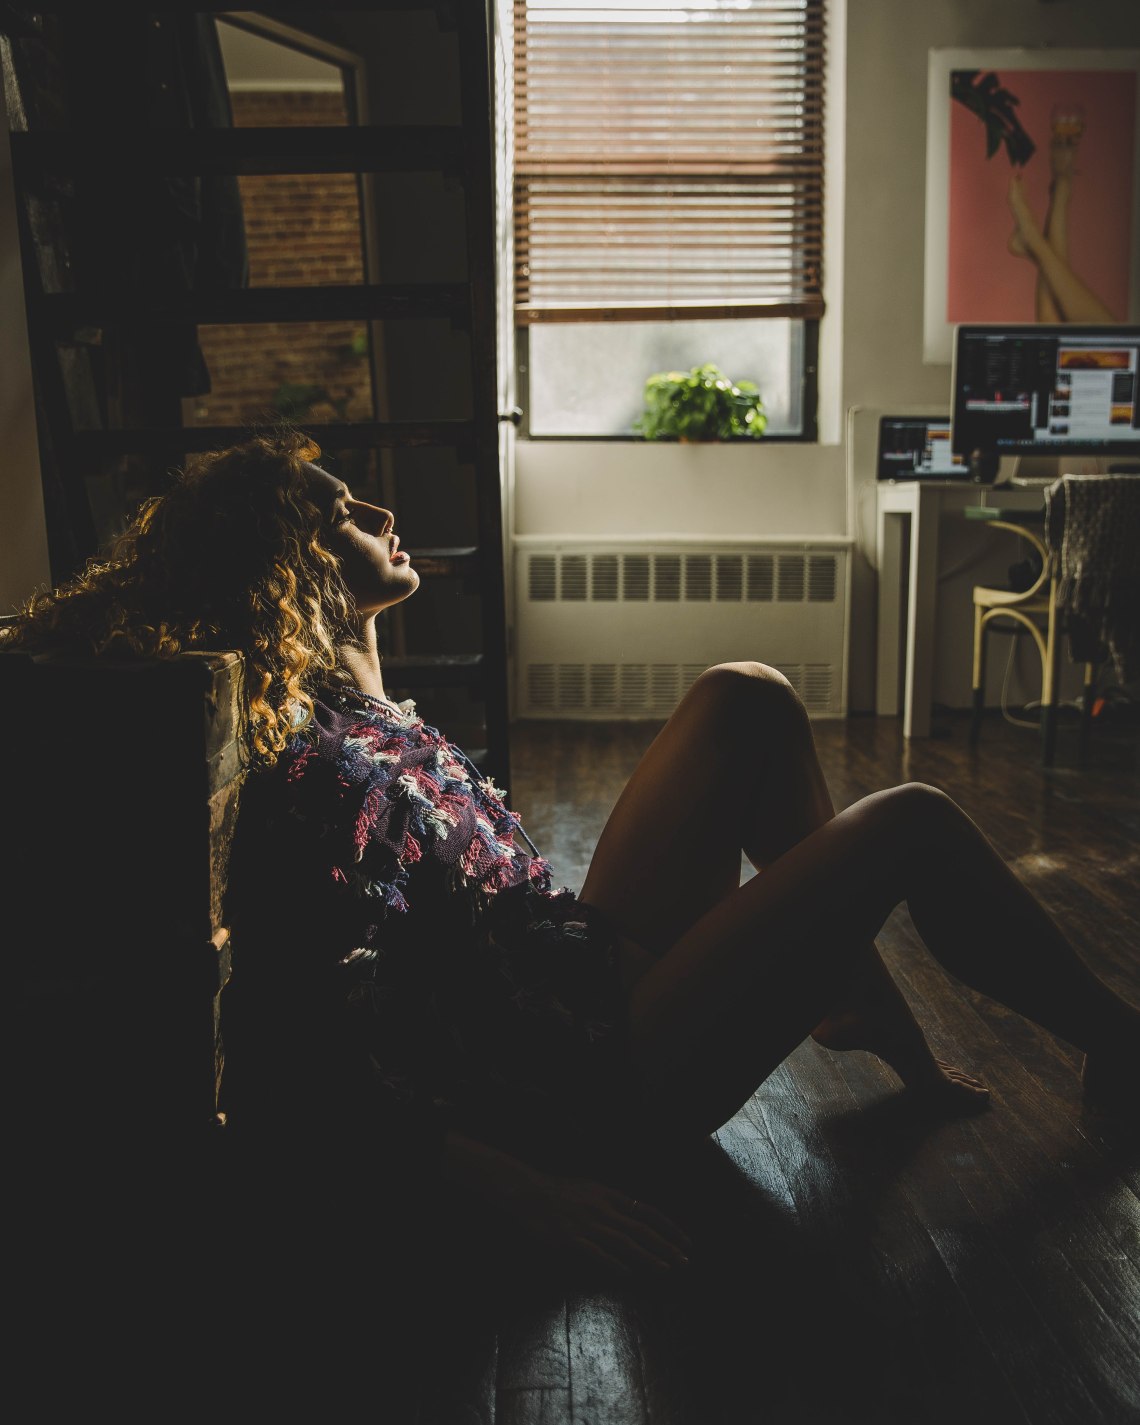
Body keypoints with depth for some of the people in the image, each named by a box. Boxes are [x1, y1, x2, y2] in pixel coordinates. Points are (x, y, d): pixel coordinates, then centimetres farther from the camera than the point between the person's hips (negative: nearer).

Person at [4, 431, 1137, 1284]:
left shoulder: (355, 715, 7)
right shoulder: (317, 776, -24)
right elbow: (286, 1078, -27)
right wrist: (524, 1191, -29)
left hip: (594, 970, 10)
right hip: (606, 1076, -10)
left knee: (745, 698, 10)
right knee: (915, 825, -8)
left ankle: (879, 1018, 15)